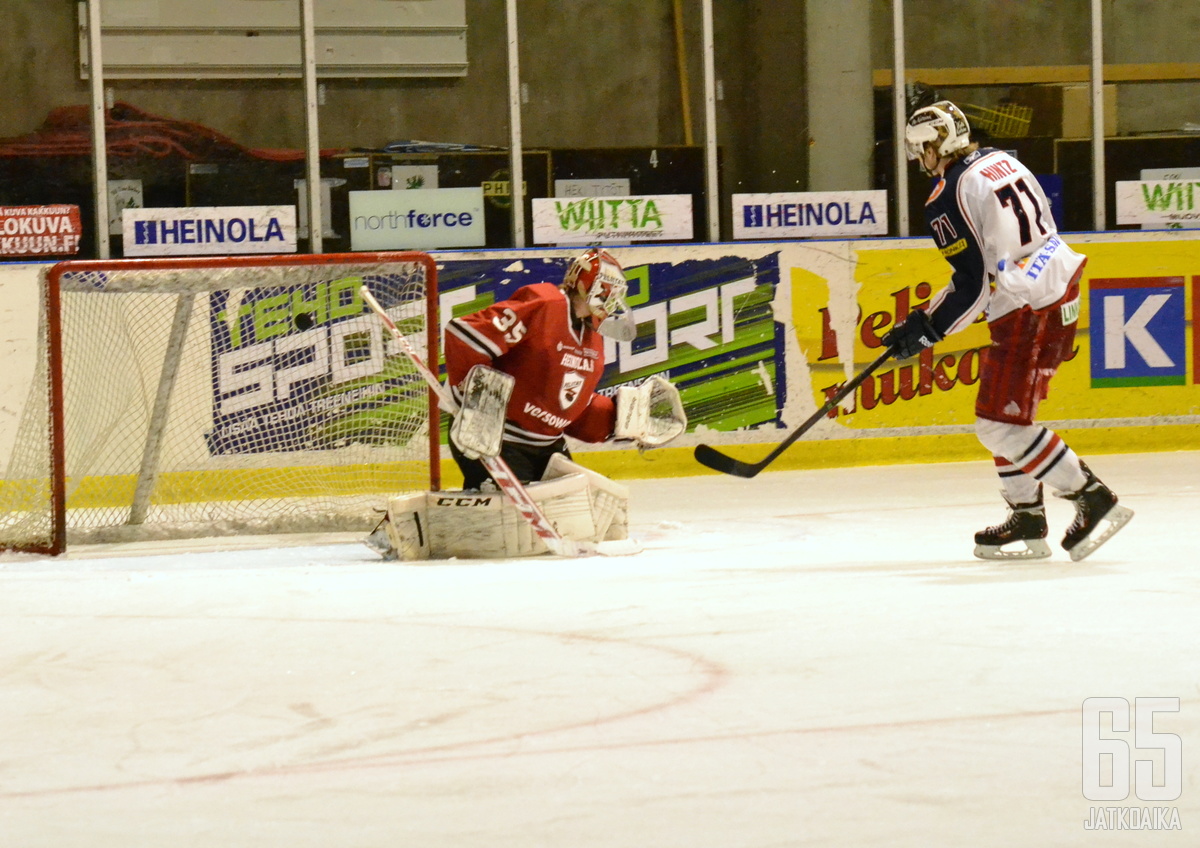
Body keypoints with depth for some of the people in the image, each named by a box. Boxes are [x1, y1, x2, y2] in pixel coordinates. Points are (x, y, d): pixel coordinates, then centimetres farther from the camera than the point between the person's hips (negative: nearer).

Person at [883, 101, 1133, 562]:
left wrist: (926, 327, -3)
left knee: (999, 424, -7)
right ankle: (1027, 521, 20)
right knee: (1004, 413, 18)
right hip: (1059, 289, 10)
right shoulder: (1001, 162, 14)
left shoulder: (948, 198, -12)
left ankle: (1093, 500, -9)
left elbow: (971, 285, -15)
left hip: (1028, 312, -10)